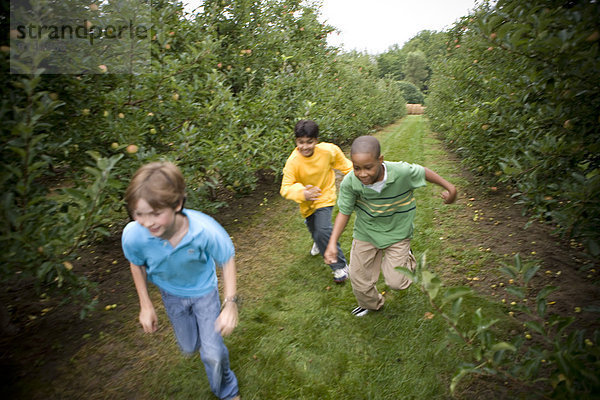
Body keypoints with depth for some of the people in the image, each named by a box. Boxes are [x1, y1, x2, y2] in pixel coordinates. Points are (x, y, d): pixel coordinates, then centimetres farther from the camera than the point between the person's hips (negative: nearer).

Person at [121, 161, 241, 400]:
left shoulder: (205, 230, -41)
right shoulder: (133, 235, -33)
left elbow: (227, 260, -20)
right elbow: (137, 264, -8)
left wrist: (230, 304, -24)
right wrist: (145, 305, -2)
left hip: (204, 289, -2)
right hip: (171, 293, 3)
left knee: (213, 354, -1)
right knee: (189, 348, 23)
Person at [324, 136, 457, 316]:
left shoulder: (402, 172, -31)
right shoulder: (349, 182, -27)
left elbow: (424, 172, -9)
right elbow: (344, 212, -13)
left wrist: (450, 187, 4)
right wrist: (332, 242, -21)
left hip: (397, 233, -2)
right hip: (365, 233, 2)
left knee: (396, 281, 0)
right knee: (359, 279, 13)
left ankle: (407, 259, 36)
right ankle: (372, 305, 49)